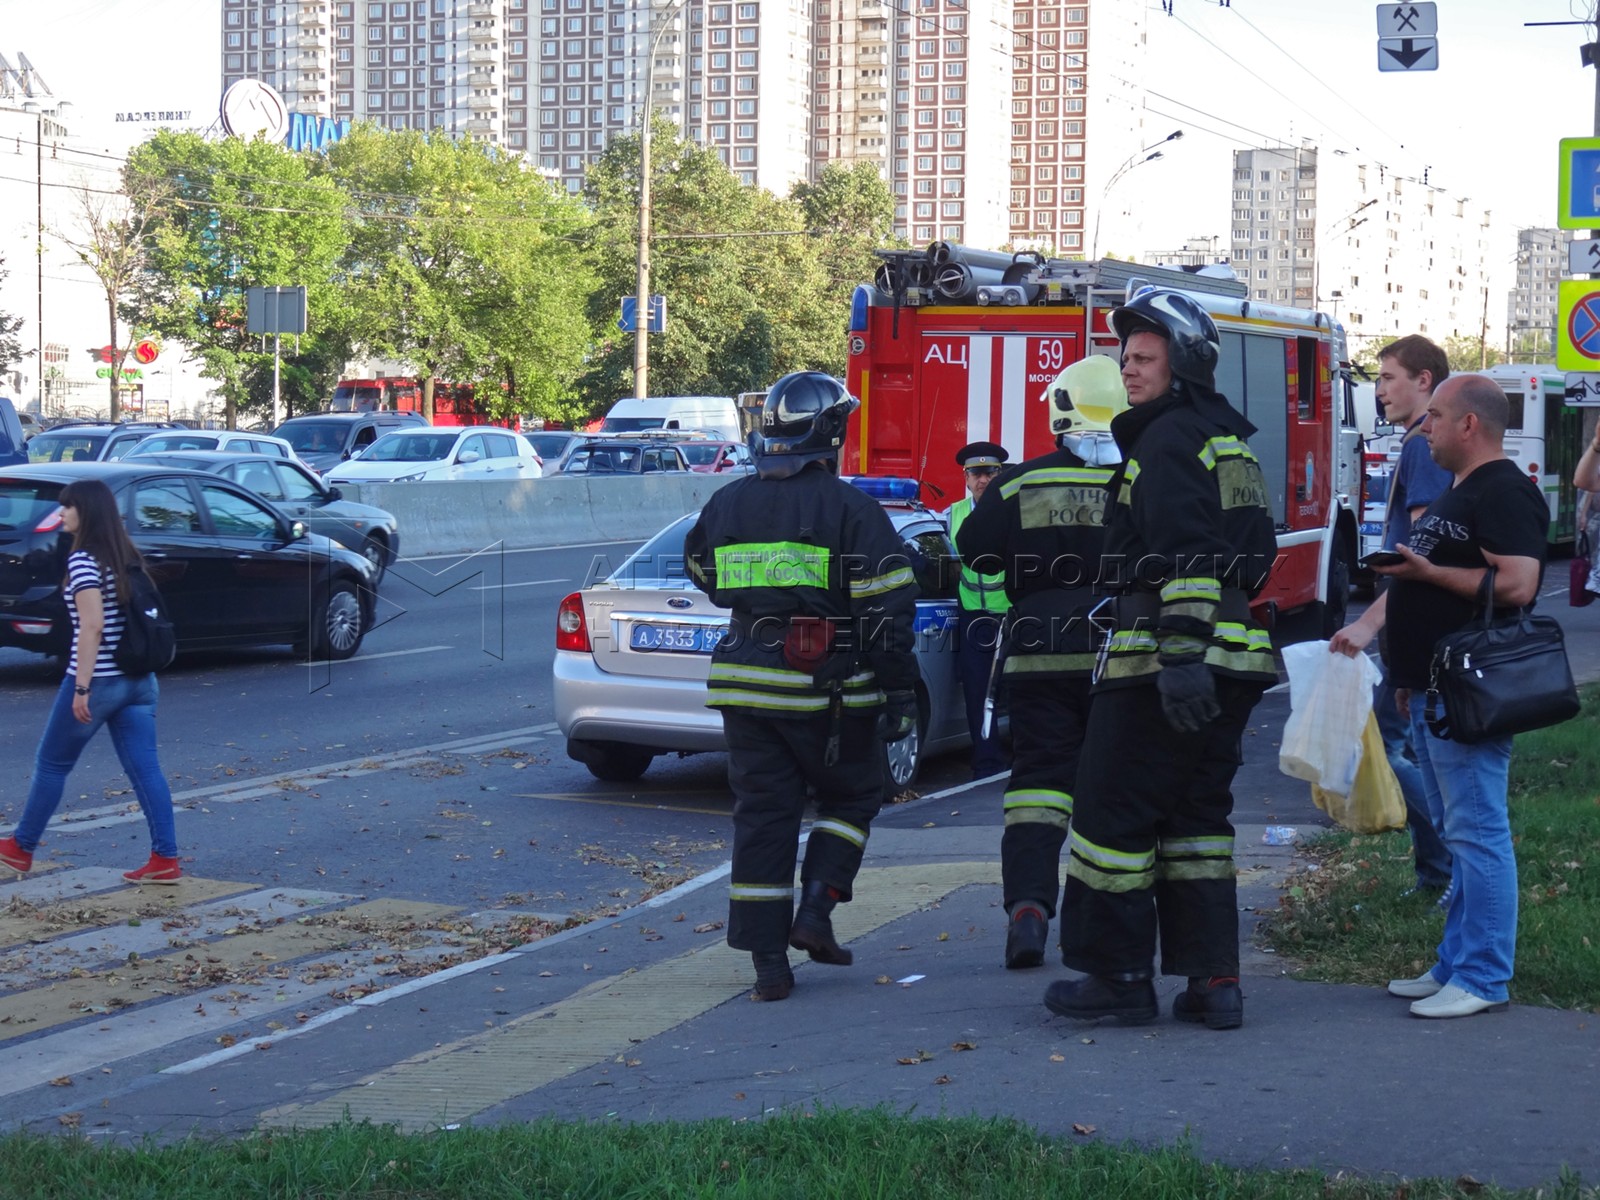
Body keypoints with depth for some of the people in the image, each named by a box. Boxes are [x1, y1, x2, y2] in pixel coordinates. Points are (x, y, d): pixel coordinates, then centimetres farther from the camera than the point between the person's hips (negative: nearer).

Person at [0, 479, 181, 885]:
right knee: (145, 768, 2)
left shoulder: (83, 560, -13)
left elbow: (93, 625, -21)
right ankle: (165, 859, -5)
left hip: (99, 680, -7)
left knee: (51, 764, 10)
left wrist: (82, 687, -21)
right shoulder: (127, 557, 10)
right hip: (138, 680, 7)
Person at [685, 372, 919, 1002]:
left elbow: (705, 578, 21)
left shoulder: (725, 505, 6)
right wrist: (899, 692, -5)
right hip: (826, 689, -4)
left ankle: (767, 961, 4)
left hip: (745, 683, 4)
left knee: (761, 814, 7)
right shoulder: (850, 508, -8)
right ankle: (815, 912, 2)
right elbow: (886, 608, -10)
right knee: (852, 796, 17)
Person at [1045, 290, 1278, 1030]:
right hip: (1234, 657, 10)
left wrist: (1180, 655, -28)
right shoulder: (1228, 440, 21)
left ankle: (1118, 977, 3)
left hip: (1161, 655, -10)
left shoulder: (1169, 440, -10)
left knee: (1114, 810, -1)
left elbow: (1186, 556, -22)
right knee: (1198, 815, 12)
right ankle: (1213, 982, 9)